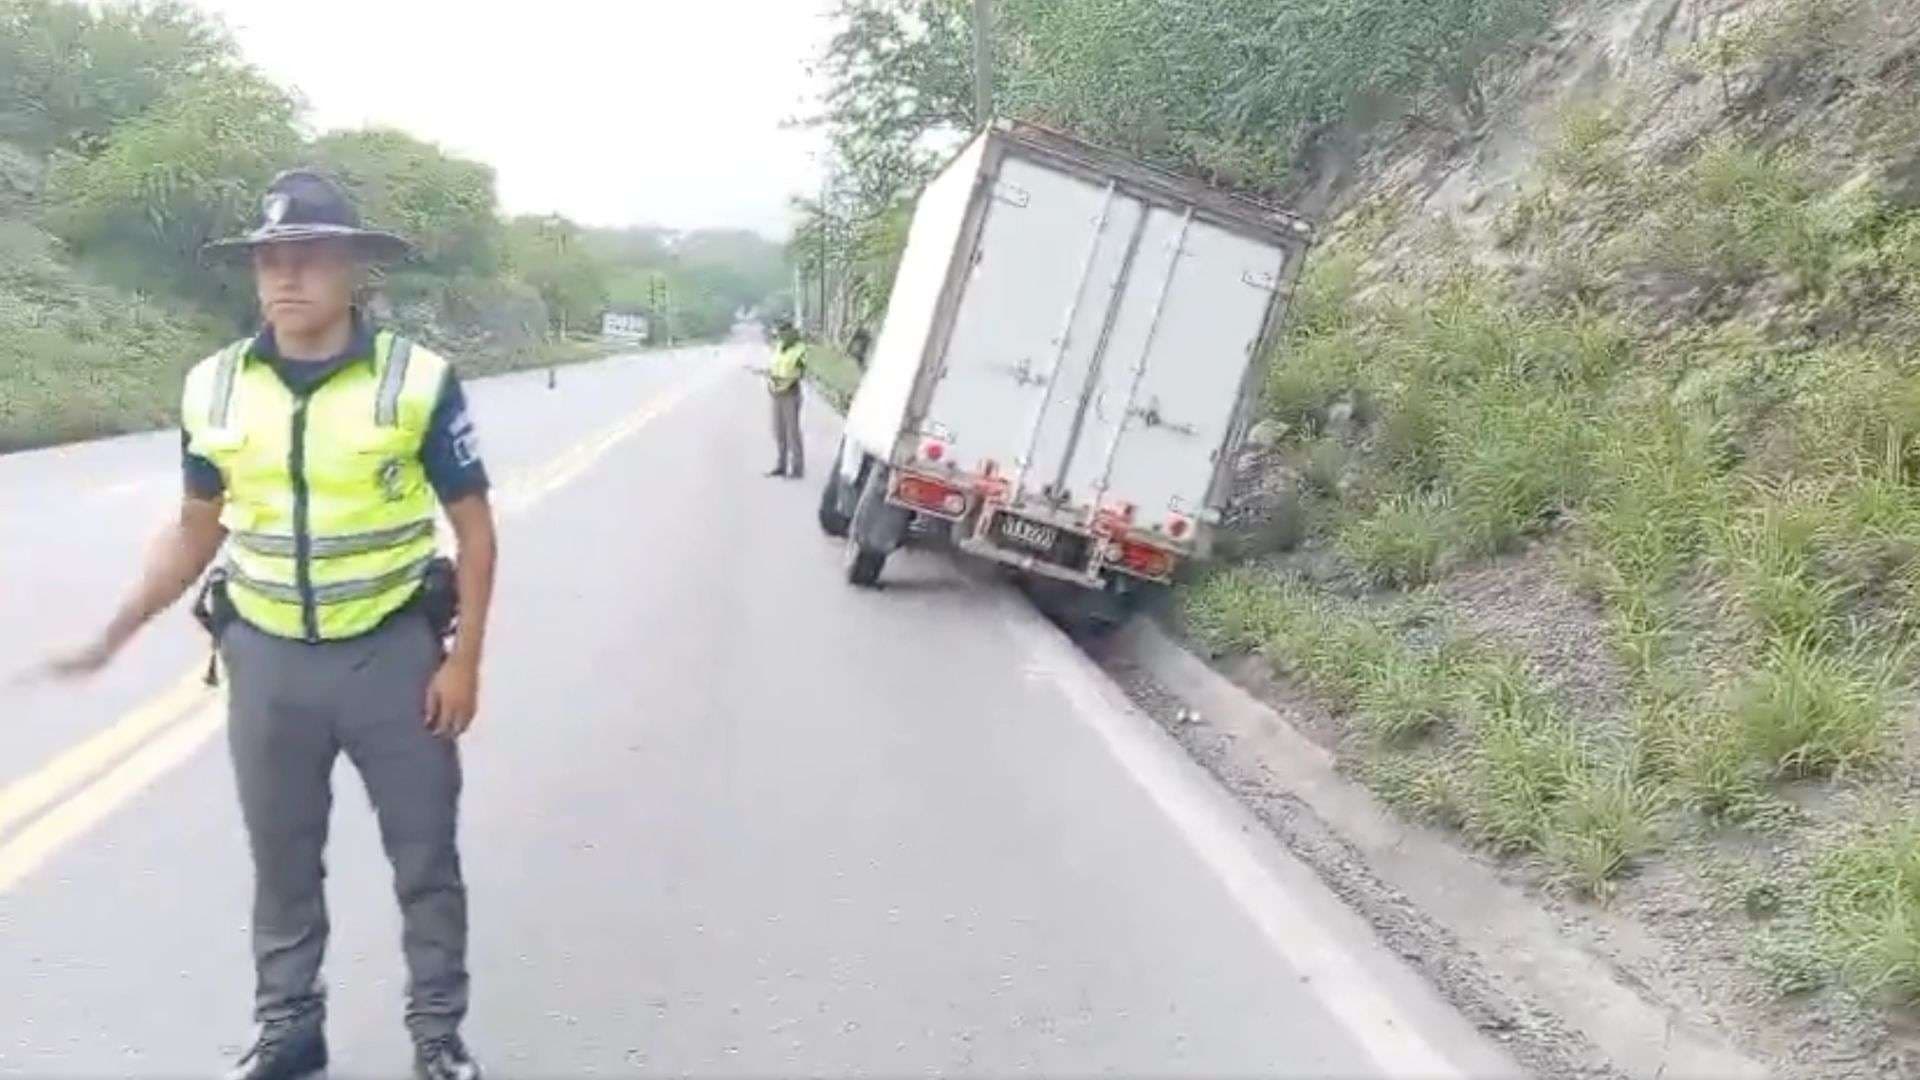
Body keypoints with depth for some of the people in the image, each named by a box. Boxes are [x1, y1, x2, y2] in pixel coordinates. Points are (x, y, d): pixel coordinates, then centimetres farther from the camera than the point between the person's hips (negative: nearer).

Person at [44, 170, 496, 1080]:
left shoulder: (416, 380, -12)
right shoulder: (213, 390, -2)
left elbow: (473, 525, -6)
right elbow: (196, 531, 10)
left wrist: (464, 658, -9)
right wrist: (110, 638, 7)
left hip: (394, 653, -3)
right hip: (267, 658, 3)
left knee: (425, 859, 9)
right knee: (282, 862, 16)